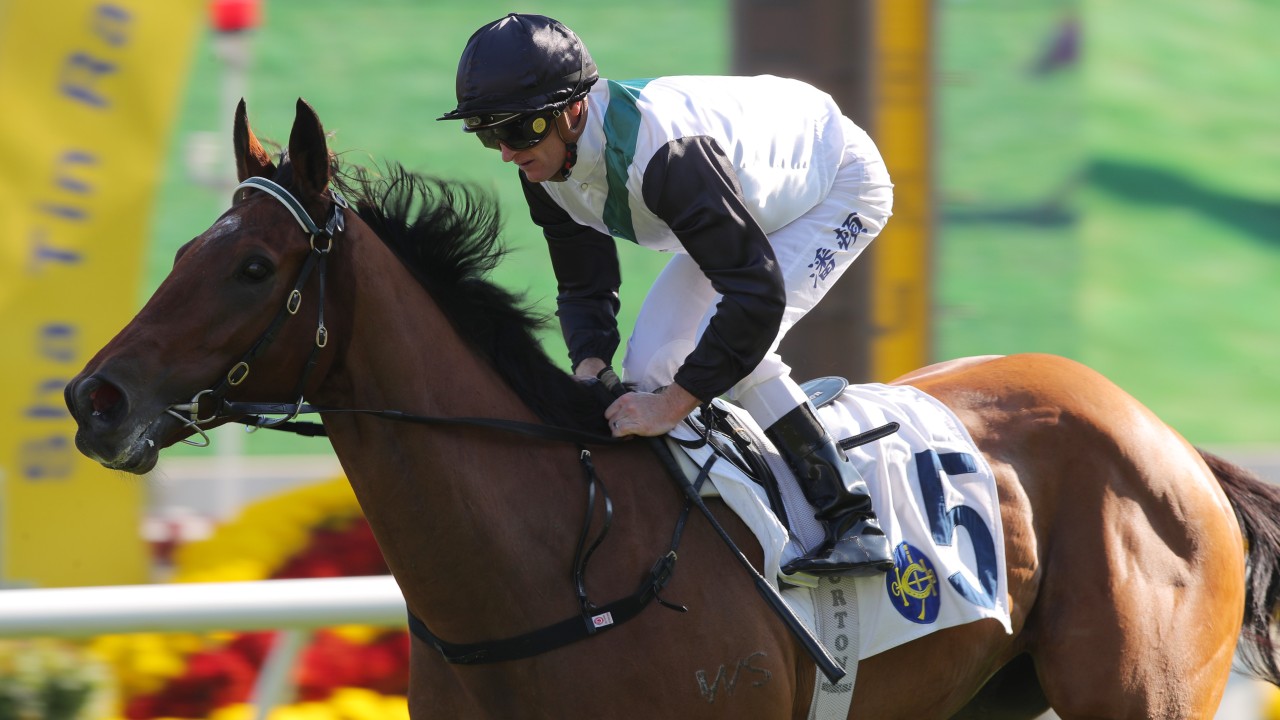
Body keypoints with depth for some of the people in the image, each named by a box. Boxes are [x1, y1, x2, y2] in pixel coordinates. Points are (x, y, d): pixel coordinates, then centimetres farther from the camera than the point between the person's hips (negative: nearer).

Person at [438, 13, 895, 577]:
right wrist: (590, 371, -25)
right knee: (649, 365, -3)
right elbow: (583, 286, -5)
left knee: (732, 347, -27)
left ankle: (853, 524, -19)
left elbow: (757, 292, -45)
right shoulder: (546, 169, -16)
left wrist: (673, 403, -43)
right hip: (748, 206, 9)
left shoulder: (661, 149, -43)